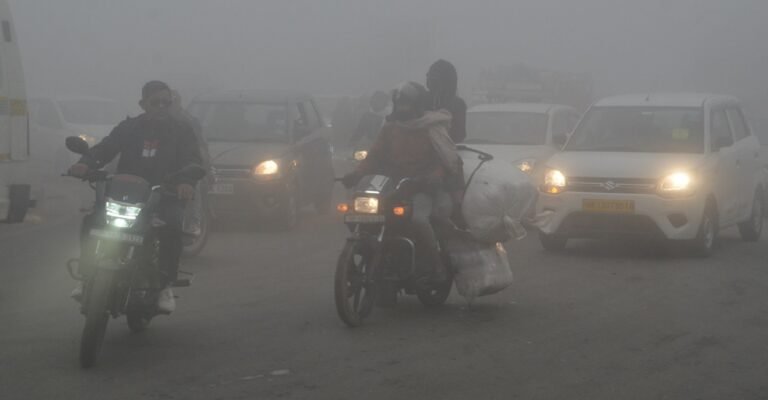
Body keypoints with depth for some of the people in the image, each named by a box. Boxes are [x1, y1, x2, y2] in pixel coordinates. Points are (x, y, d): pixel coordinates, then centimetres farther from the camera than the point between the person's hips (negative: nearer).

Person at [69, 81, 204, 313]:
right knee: (92, 220, -22)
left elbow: (192, 160, -5)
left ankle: (165, 285, -23)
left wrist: (186, 182, -29)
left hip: (165, 196, -2)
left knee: (171, 226, -35)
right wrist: (86, 164, -20)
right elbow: (104, 148, 4)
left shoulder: (181, 131, 11)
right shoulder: (128, 128, 16)